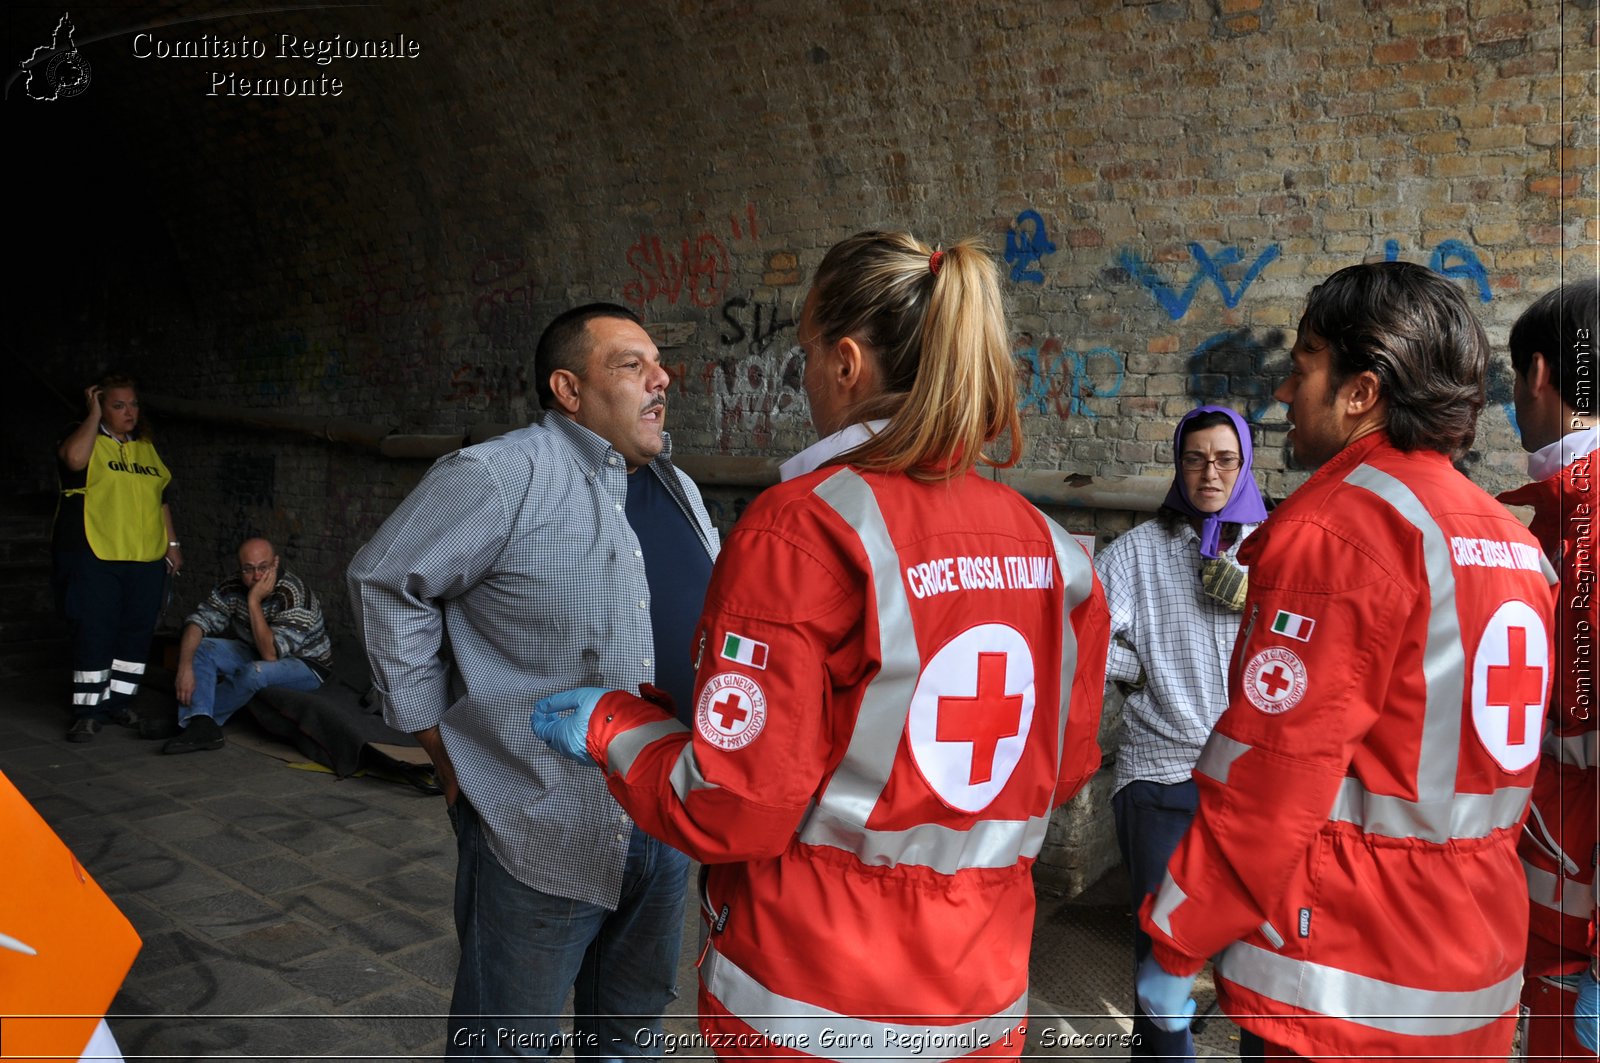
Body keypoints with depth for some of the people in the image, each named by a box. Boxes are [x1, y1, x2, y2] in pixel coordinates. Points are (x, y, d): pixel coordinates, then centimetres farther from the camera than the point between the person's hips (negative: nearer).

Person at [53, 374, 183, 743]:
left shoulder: (146, 446, 16)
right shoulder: (87, 439, 0)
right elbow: (74, 458, -26)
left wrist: (171, 543, 17)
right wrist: (93, 415, -14)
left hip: (146, 560, 5)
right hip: (94, 559, -5)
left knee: (137, 633, 7)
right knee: (93, 634, -5)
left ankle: (120, 700, 20)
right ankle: (88, 711, 3)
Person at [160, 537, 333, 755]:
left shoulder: (294, 596, -30)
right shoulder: (234, 586, -11)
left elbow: (270, 654, -34)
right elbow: (199, 620, -13)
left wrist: (254, 601, -35)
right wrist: (185, 667, -28)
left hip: (305, 663, -6)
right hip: (255, 654, 6)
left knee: (256, 672, -35)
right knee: (199, 648, -12)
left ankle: (200, 718, -12)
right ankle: (202, 724, -28)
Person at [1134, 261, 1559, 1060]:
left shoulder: (1334, 526, -18)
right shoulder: (1510, 539, 8)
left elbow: (1267, 777, -20)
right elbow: (1501, 762, 13)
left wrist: (1174, 945, -12)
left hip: (1343, 988, -8)